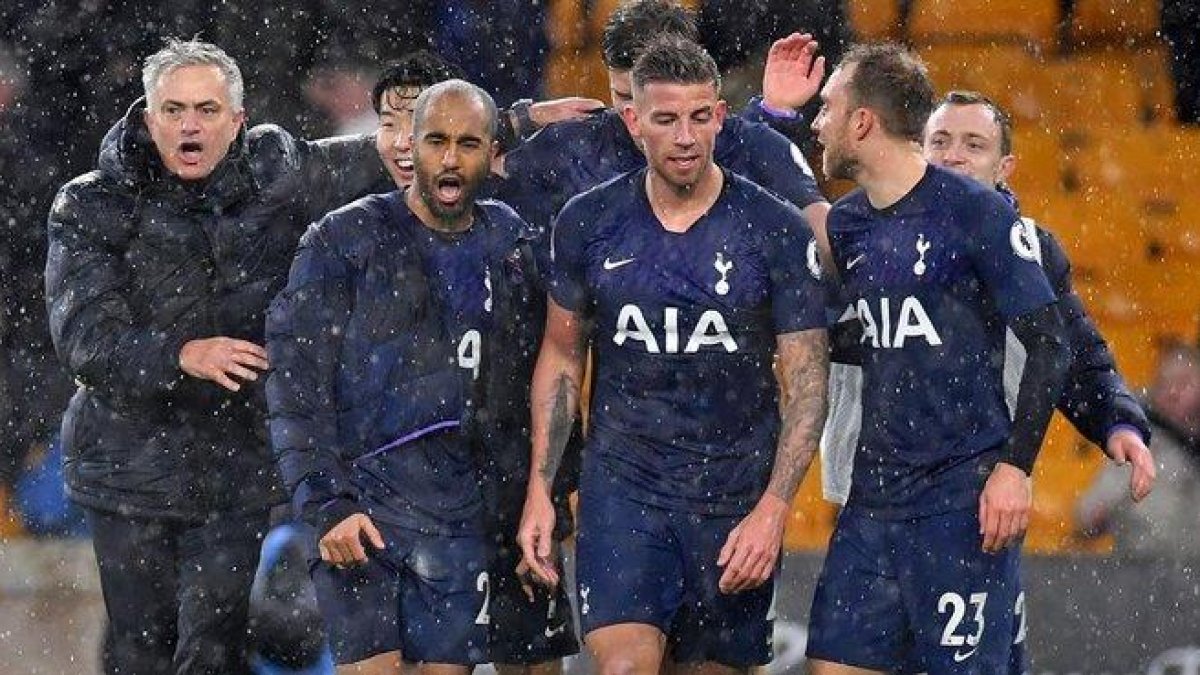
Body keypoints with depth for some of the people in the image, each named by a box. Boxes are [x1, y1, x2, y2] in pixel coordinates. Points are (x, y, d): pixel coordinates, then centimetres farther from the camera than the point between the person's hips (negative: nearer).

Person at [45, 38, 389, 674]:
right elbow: (84, 338, -15)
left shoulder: (274, 174, 2)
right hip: (130, 470, -1)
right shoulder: (91, 208, -5)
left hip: (237, 471, 1)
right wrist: (184, 356, -31)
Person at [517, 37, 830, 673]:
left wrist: (772, 510, -13)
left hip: (737, 494, 0)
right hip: (622, 483, 0)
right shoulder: (588, 221, 1)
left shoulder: (776, 230, -5)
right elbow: (561, 357, 11)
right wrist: (539, 491, 5)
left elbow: (806, 381, -3)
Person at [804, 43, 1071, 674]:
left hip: (964, 496, -7)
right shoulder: (847, 222, 12)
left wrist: (1015, 465, -16)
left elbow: (1048, 346, -7)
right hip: (874, 495, 7)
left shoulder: (976, 212, -7)